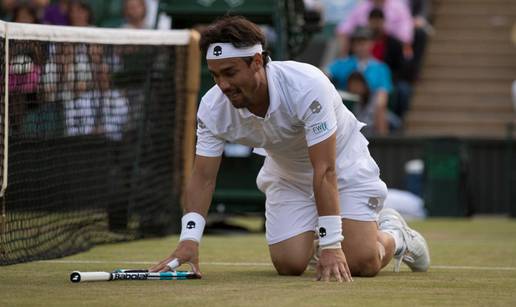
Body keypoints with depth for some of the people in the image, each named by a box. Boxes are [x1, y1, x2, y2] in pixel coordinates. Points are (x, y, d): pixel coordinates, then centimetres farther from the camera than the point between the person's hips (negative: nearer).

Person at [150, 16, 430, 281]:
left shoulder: (306, 85, -37)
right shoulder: (213, 107, -23)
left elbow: (325, 171, -37)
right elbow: (203, 178, -18)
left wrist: (331, 246, -39)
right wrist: (189, 239, -33)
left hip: (342, 162, -4)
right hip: (285, 172, 4)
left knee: (362, 263, -15)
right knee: (289, 264, -12)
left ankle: (393, 234, 20)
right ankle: (314, 237, 23)